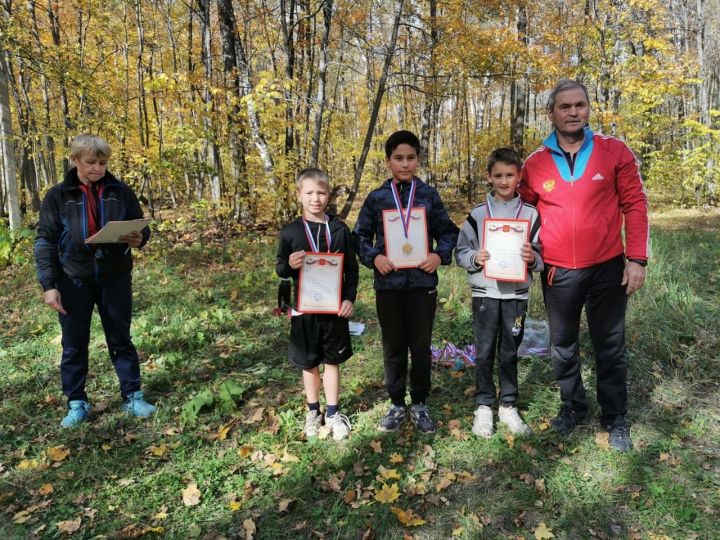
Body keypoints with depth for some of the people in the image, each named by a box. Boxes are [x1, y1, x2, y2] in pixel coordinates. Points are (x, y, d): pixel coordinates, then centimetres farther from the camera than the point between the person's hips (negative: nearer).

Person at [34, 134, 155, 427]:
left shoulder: (121, 191, -1)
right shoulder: (58, 196, -3)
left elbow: (143, 228, 7)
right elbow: (45, 241, -3)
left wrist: (138, 239, -18)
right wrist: (48, 284, -10)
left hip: (115, 279, 0)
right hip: (73, 281, 0)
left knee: (121, 339, 10)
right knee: (74, 345, 9)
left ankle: (132, 397, 21)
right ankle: (76, 404, 24)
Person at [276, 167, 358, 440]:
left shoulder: (340, 229, -1)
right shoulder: (290, 231, -3)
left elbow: (352, 268, 4)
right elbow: (279, 269, 3)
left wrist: (349, 298, -7)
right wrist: (289, 265, -20)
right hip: (304, 309, 0)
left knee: (332, 361, 12)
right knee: (308, 364, 13)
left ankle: (333, 414, 26)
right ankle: (313, 412, 31)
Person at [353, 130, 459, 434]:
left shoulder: (429, 195, 3)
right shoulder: (376, 198, 3)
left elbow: (448, 232, 6)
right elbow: (360, 235, 6)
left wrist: (440, 255, -12)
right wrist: (373, 257, -11)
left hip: (422, 282, 0)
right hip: (388, 283, 1)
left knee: (421, 345, 9)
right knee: (393, 346, 11)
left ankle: (420, 405, 25)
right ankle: (397, 404, 26)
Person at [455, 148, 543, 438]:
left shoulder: (530, 214, 2)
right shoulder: (477, 214, 1)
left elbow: (543, 256, 5)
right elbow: (460, 252, 4)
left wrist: (532, 258, -16)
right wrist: (475, 258, -16)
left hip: (516, 293, 1)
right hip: (485, 292, 0)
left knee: (510, 352, 11)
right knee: (484, 352, 6)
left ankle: (508, 405, 25)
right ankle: (484, 406, 20)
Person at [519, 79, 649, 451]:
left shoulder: (615, 152, -4)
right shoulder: (535, 164, 0)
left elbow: (634, 205, -3)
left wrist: (636, 258, -8)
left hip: (607, 268, -1)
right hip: (558, 272, 2)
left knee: (610, 346, 10)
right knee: (563, 345, 14)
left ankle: (615, 419, 26)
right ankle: (572, 407, 34)